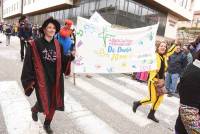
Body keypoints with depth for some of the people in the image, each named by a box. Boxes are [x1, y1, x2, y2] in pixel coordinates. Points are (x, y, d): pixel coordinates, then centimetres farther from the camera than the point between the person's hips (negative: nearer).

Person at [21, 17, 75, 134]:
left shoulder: (58, 45, 4)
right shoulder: (35, 44, -8)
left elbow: (62, 61, 4)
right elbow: (29, 63, -7)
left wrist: (71, 56, -13)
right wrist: (30, 80, -9)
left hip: (55, 79, 4)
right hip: (41, 79, -4)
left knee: (53, 103, 13)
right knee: (44, 104, -4)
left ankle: (47, 124, 39)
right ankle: (35, 110, 36)